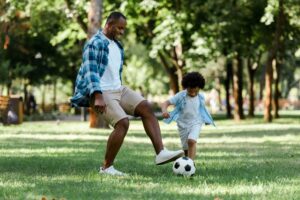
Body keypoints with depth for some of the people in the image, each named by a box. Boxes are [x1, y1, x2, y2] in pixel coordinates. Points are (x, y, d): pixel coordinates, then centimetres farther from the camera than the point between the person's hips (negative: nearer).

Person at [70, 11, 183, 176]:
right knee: (123, 123, -25)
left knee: (146, 108, -11)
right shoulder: (95, 43, -11)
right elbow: (90, 71, -21)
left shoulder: (117, 45, 18)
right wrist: (98, 97, -31)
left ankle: (161, 152, -18)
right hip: (102, 94, -9)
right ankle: (106, 167, -12)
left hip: (119, 89, 9)